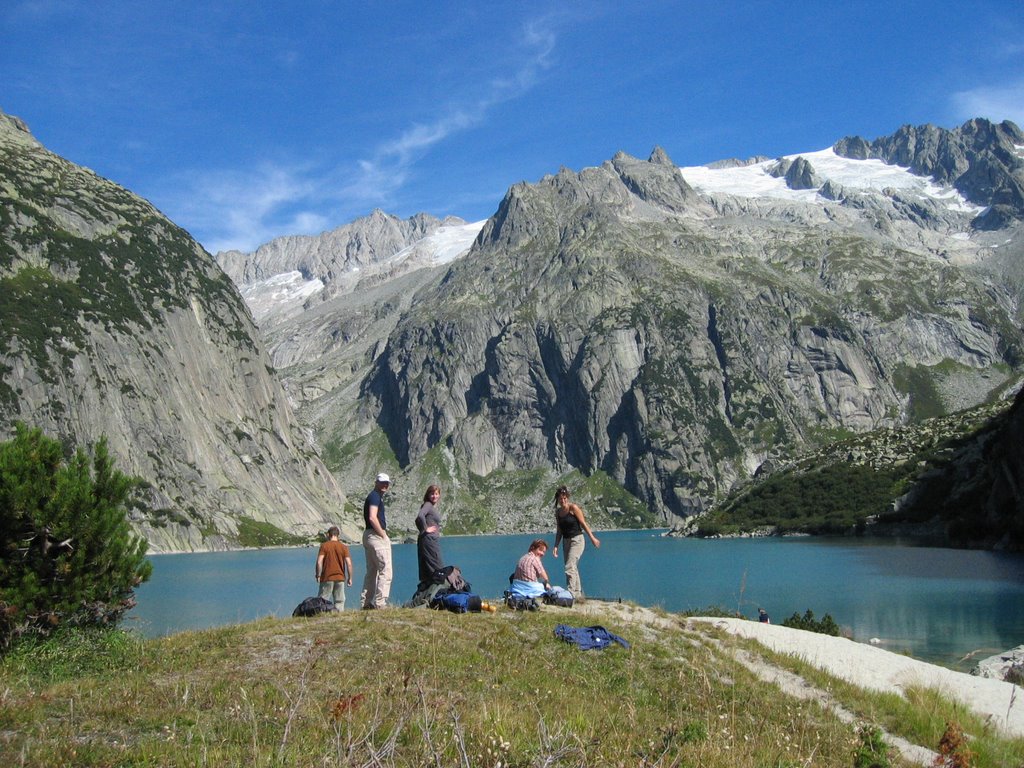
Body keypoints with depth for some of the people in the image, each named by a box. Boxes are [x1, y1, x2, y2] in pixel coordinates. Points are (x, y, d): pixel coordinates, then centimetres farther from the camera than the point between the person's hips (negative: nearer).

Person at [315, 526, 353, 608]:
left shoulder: (324, 546, -3)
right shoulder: (344, 547, 2)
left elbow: (319, 562, -11)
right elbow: (349, 564, -3)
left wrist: (318, 575, 0)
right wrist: (350, 578, 5)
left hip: (327, 577, -2)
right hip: (340, 578, 2)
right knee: (339, 601, 7)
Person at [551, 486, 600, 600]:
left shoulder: (573, 508, -11)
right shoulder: (558, 511, 8)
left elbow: (583, 523, -9)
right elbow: (559, 531, 13)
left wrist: (592, 538, -8)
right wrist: (556, 546, 7)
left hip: (577, 540, -7)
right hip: (566, 541, 7)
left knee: (570, 567, -18)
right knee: (573, 569, 11)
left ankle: (571, 593, -21)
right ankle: (579, 594, 20)